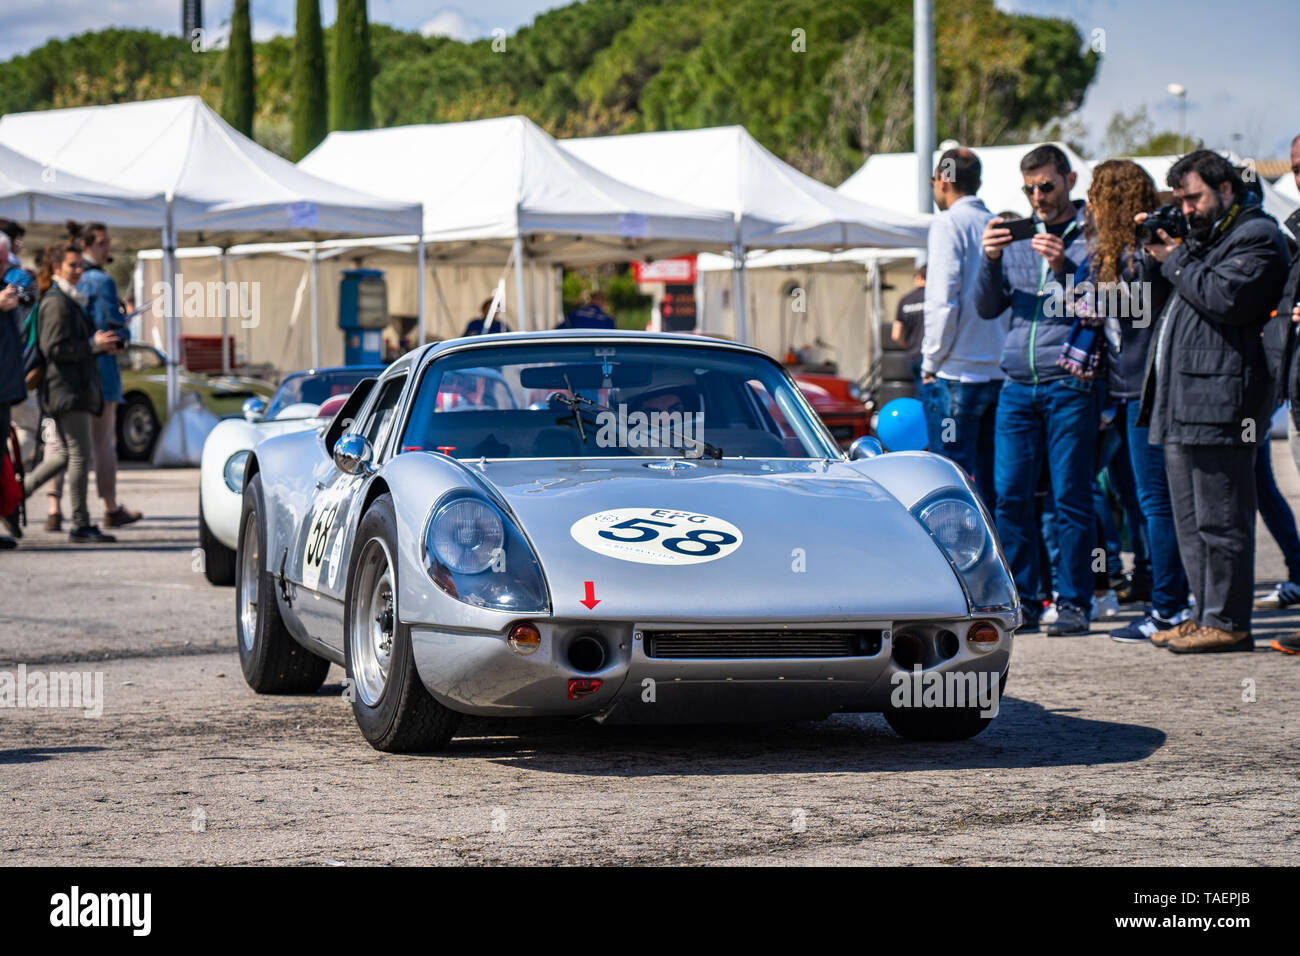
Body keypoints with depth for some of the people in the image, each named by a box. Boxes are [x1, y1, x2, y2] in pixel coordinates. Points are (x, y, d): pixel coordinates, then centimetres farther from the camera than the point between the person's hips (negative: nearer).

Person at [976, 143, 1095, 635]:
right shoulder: (1015, 234, 16)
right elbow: (987, 307, 11)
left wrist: (1063, 268, -19)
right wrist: (990, 260, -6)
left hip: (1070, 386, -4)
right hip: (1017, 386, 4)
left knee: (1071, 498, -3)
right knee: (1010, 497, 1)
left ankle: (1073, 603, 2)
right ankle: (1020, 602, 9)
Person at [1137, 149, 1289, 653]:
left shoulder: (1257, 235, -6)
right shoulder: (1206, 235, 24)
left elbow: (1226, 298, -21)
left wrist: (1175, 260, -10)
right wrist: (1157, 253, 9)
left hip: (1220, 400, -10)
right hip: (1181, 403, 10)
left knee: (1220, 518, -9)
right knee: (1191, 519, 13)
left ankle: (1228, 623, -7)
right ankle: (1206, 614, 20)